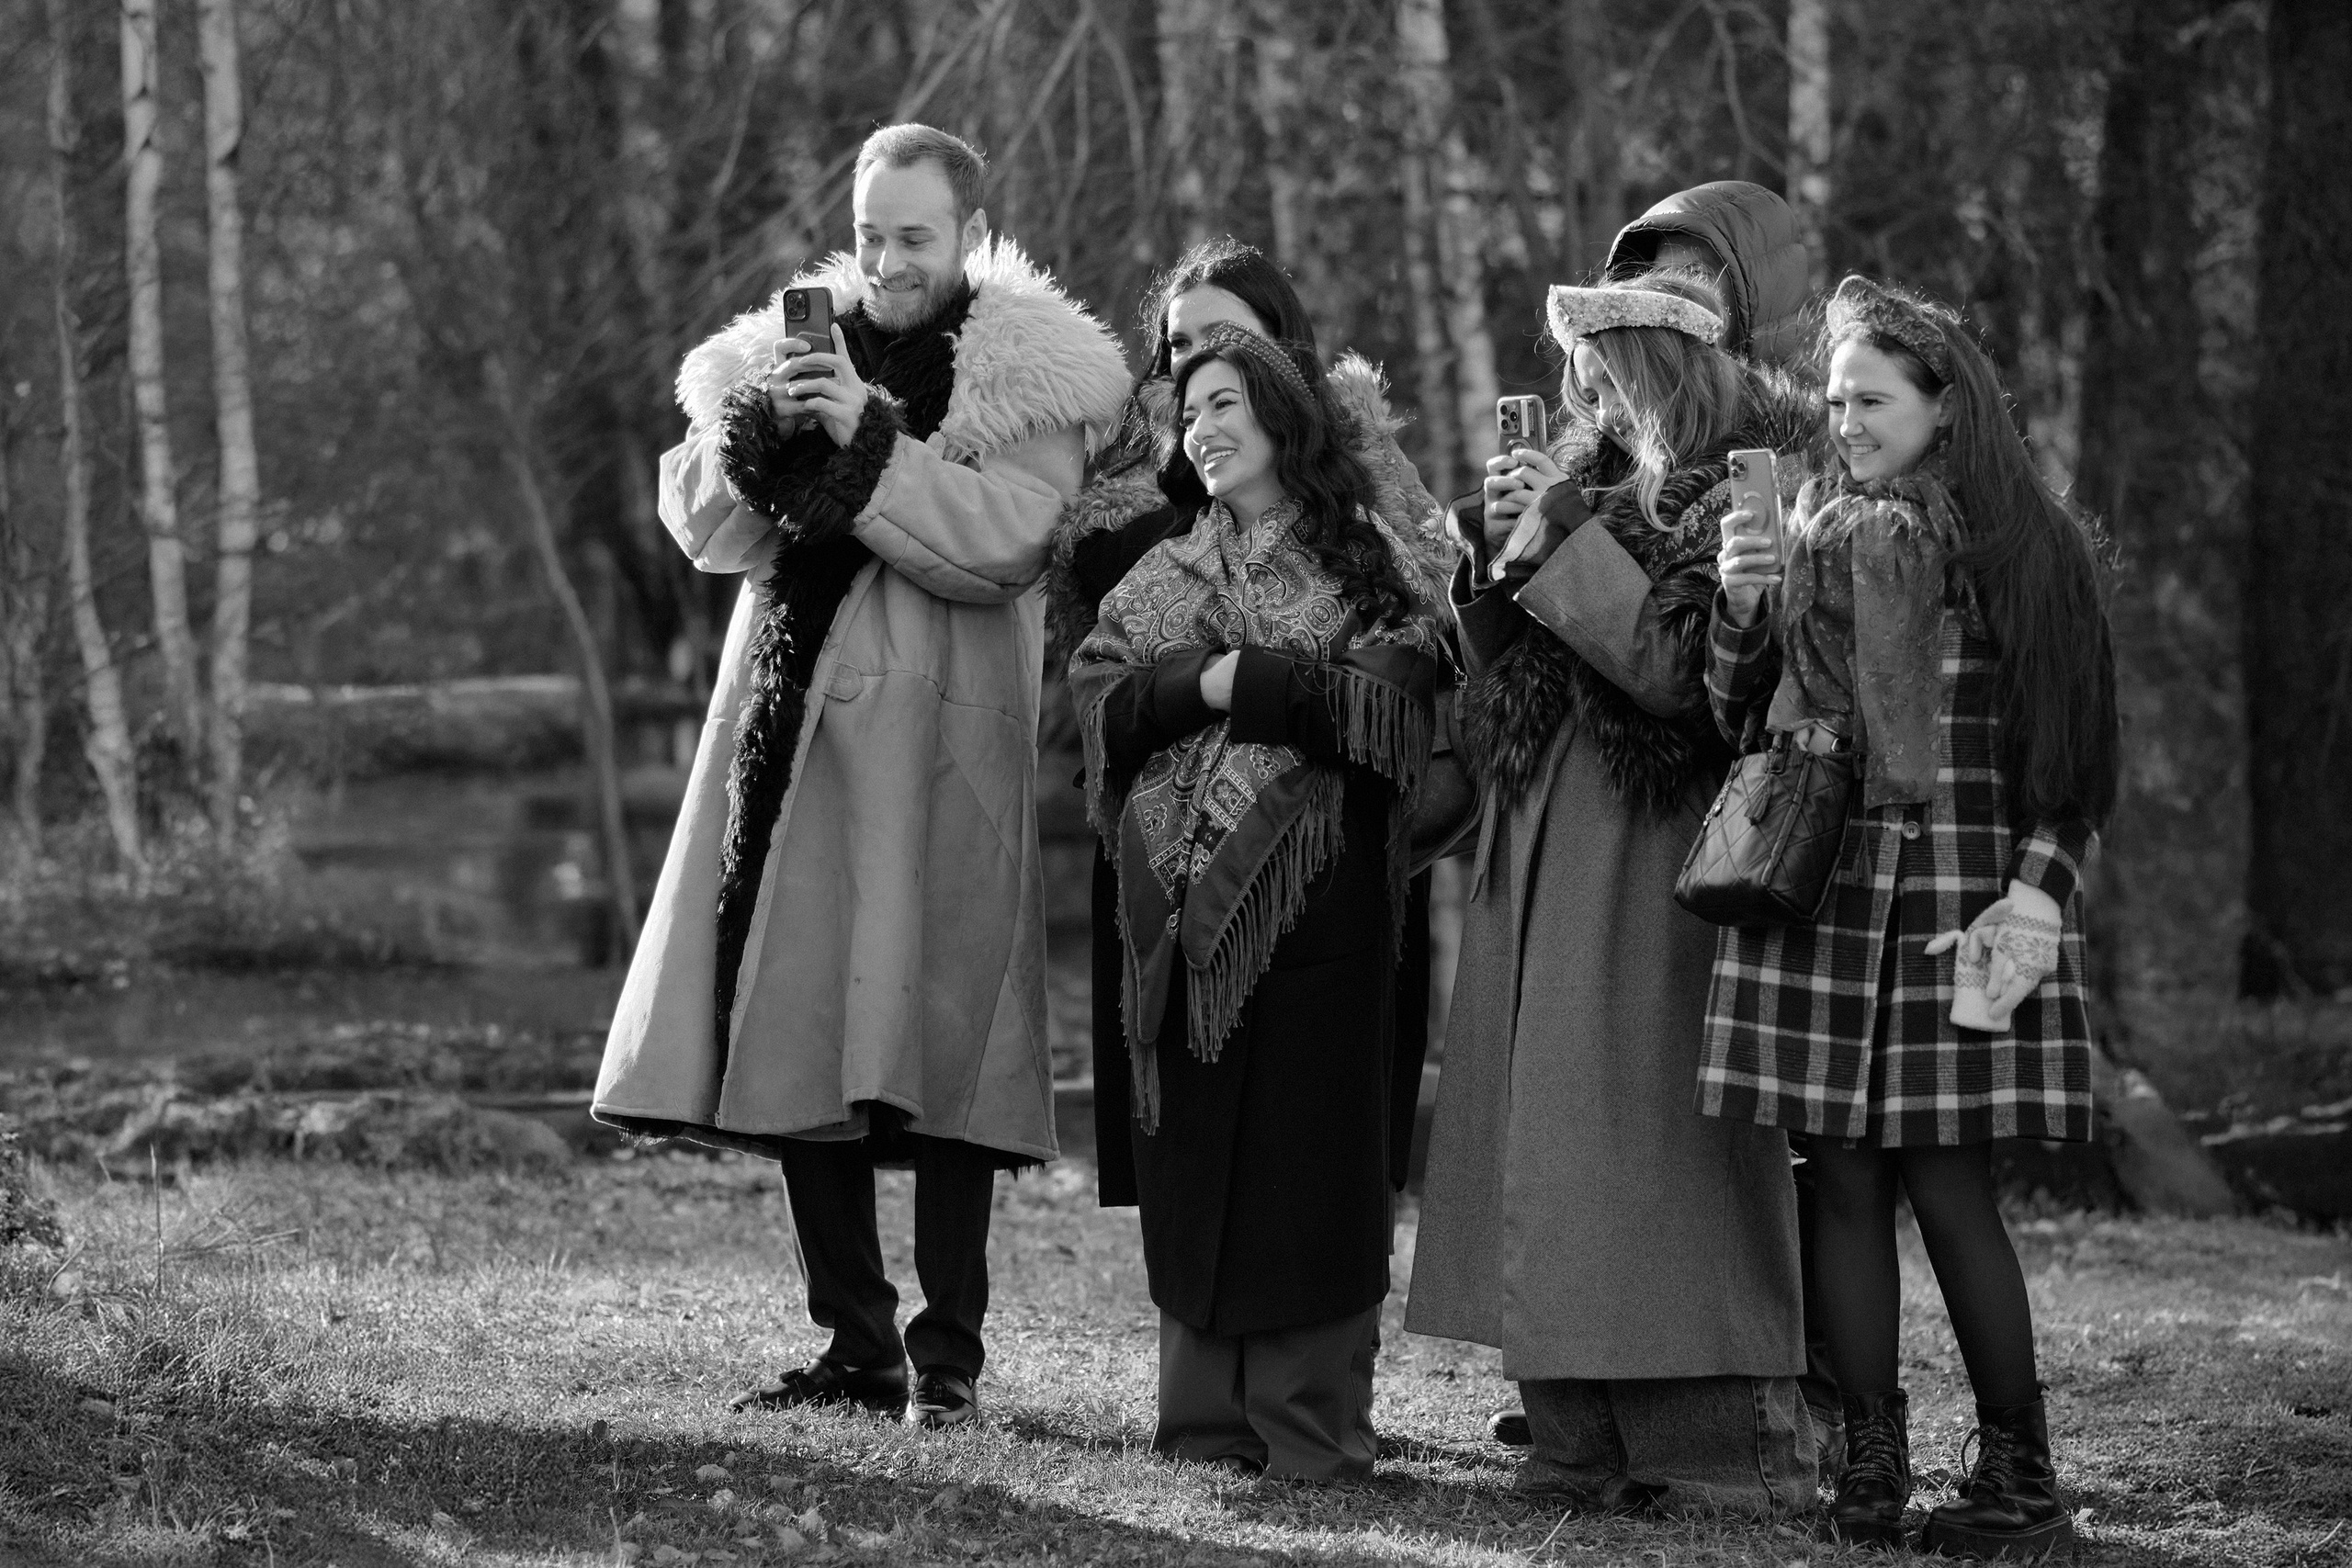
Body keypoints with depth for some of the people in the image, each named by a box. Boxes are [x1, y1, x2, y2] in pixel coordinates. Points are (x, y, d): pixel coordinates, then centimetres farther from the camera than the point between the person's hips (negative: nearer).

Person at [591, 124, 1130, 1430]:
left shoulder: (1035, 381, 0)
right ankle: (854, 1345, 10)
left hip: (938, 751, -5)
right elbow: (704, 528, 8)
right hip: (791, 735, 5)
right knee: (795, 1054, 3)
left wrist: (865, 437, -20)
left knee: (927, 1055, -10)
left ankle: (949, 1355, -5)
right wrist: (762, 427, -11)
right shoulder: (789, 350, 15)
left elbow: (999, 541, -14)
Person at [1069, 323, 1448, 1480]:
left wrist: (1240, 678, -9)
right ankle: (1205, 1413, 6)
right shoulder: (1162, 579, 19)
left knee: (1309, 1148, -6)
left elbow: (1382, 698, -10)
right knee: (1188, 1152, 2)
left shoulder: (1370, 568, 5)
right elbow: (1098, 699, 6)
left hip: (1314, 894, -4)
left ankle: (1310, 1418, -3)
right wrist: (1197, 680, -10)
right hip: (1179, 894, 4)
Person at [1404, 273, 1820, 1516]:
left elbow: (1680, 668, -18)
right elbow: (1500, 677, 19)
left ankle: (1724, 1451, -7)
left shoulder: (1748, 503, -6)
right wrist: (1496, 560, 2)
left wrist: (1566, 544, -14)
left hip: (1656, 869, -8)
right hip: (1543, 862, 8)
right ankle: (1585, 1445, 7)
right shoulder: (1605, 488, 18)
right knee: (1544, 1149, 4)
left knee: (1657, 1144, -10)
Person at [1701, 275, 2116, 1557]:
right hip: (1817, 884, 4)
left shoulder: (2027, 549, 2)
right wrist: (1742, 609, -5)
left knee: (1947, 1185, -7)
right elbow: (1733, 719, 12)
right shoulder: (1808, 540, 13)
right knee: (1843, 1181, 1)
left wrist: (2037, 888, -11)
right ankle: (1868, 1464, 6)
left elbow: (2069, 750, 0)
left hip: (1961, 895, -4)